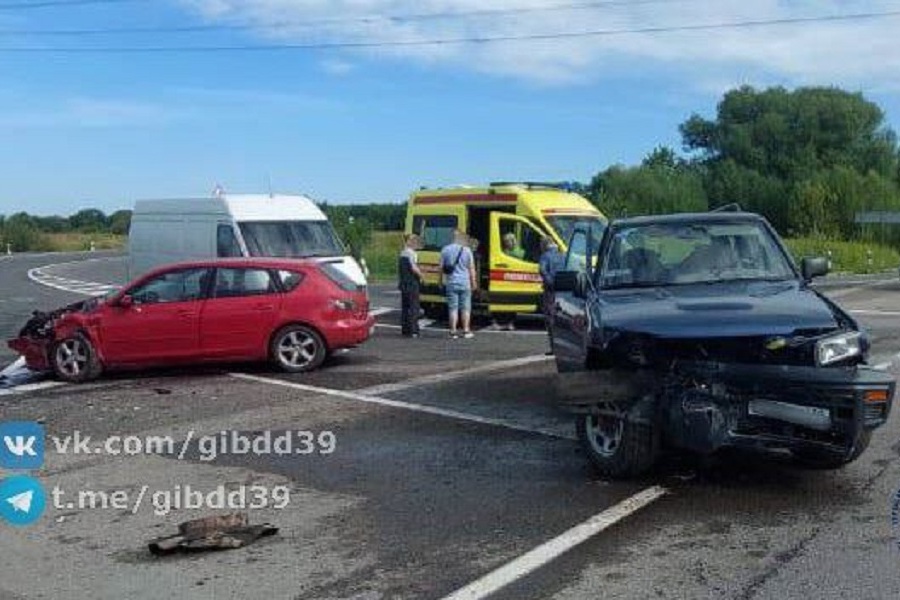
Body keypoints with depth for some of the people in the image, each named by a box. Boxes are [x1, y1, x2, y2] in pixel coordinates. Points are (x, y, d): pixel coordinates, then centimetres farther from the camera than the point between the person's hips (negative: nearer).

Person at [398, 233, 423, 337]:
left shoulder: (402, 253, 14)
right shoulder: (411, 253, -14)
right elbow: (414, 268, -22)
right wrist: (420, 275, -8)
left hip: (403, 283, 9)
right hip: (412, 283, -9)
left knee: (405, 306, 12)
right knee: (413, 307, -5)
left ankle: (404, 329, 16)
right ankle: (412, 330, -6)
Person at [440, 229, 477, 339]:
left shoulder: (445, 250, 1)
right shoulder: (466, 250, -4)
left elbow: (442, 267, 4)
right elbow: (471, 268, -1)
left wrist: (442, 281, 15)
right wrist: (474, 282, 7)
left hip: (451, 283, 1)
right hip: (464, 283, -1)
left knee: (453, 308, 3)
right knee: (465, 308, 8)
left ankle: (453, 332, 3)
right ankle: (466, 331, 10)